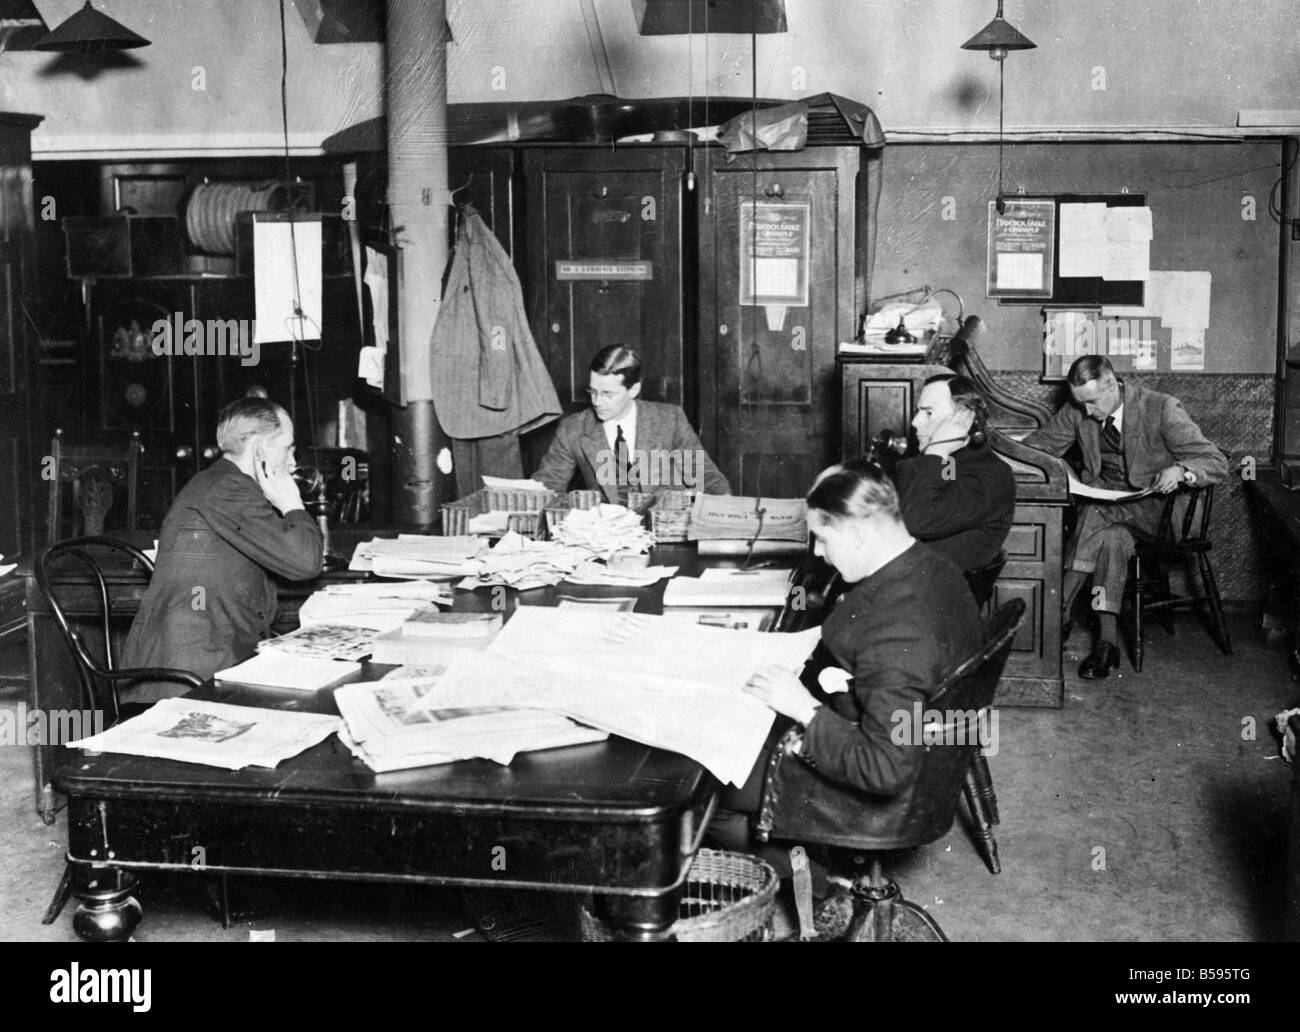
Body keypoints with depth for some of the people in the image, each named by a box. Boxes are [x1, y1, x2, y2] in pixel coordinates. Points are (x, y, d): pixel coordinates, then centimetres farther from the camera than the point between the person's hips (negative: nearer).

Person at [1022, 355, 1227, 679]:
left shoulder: (1161, 409, -12)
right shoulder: (1078, 411, 0)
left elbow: (1217, 463, -11)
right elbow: (1038, 444, 12)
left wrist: (1180, 470, -33)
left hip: (1150, 508, -3)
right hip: (1102, 501, 3)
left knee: (1095, 515, -33)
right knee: (1112, 539, -32)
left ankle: (1060, 613, -29)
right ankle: (1107, 638, -32)